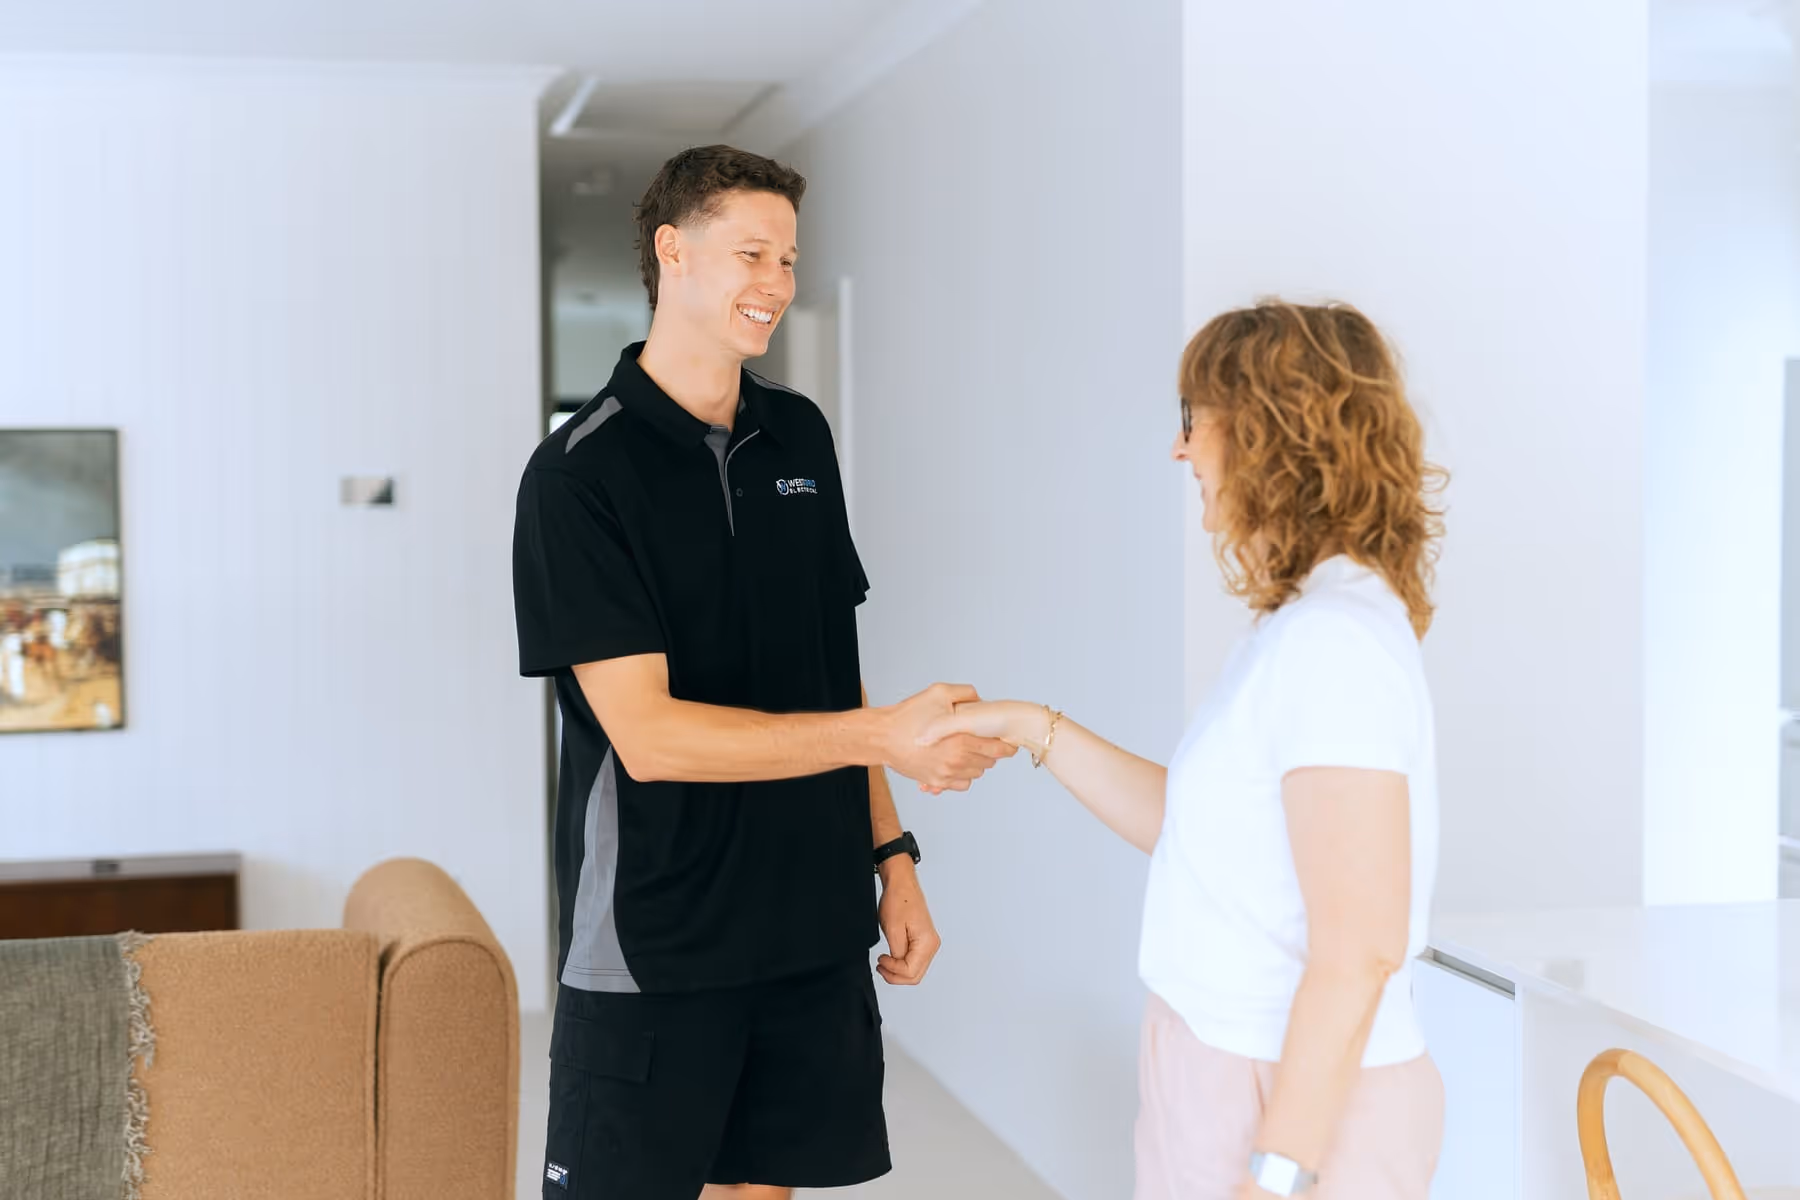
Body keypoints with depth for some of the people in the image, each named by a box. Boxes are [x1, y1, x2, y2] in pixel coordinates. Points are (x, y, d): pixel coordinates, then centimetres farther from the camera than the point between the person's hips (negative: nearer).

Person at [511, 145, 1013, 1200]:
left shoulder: (802, 438, 8)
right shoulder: (581, 471, -12)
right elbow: (647, 734, -19)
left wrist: (889, 852, 8)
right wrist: (882, 734, -22)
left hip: (813, 920, 6)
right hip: (653, 944, -5)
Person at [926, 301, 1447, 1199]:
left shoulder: (1334, 642, -21)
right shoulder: (1305, 626, 7)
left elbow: (1359, 947, -24)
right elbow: (1193, 824, 14)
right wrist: (1037, 731, 12)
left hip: (1299, 1101, -9)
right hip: (1232, 1080, 9)